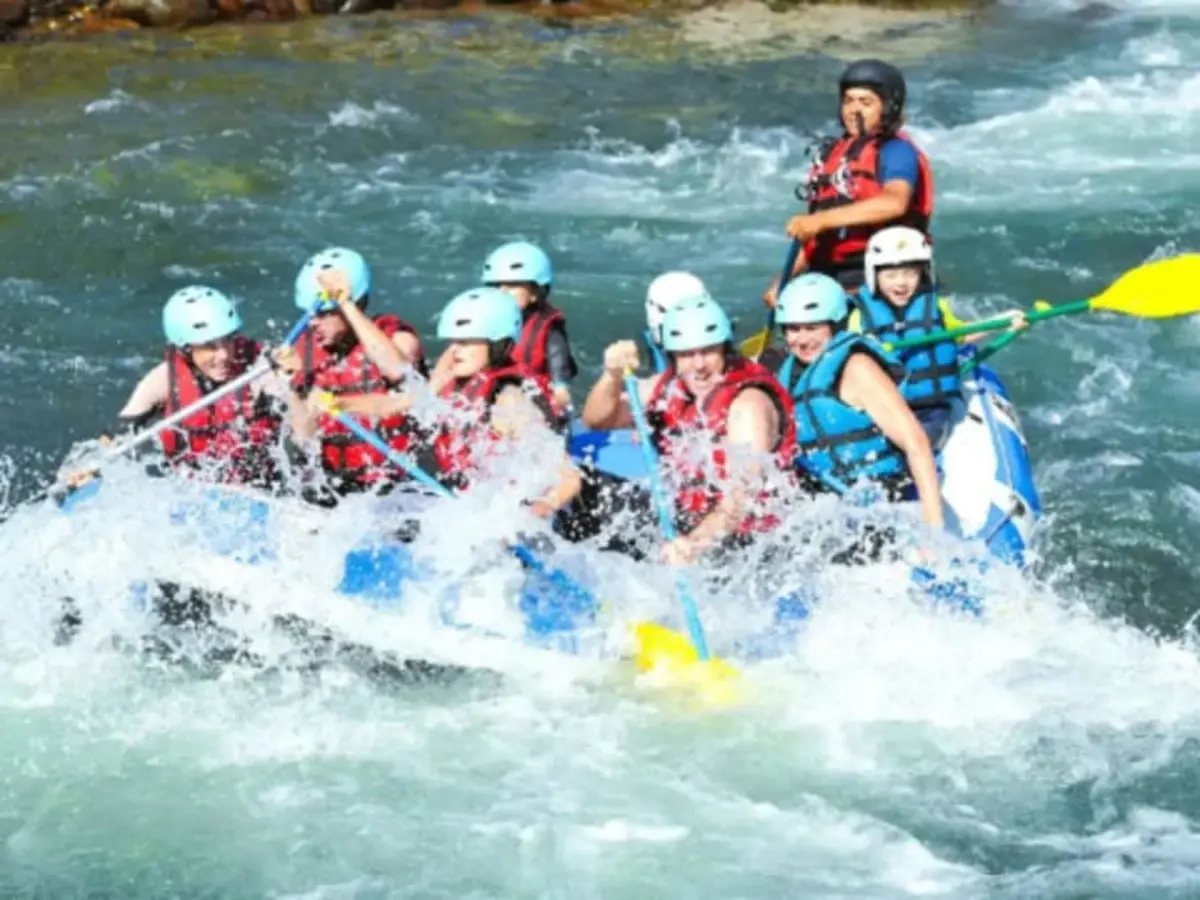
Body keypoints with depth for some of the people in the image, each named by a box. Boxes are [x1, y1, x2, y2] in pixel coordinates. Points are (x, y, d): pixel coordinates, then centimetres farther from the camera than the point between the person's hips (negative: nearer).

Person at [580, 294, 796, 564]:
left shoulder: (748, 402, -19)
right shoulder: (669, 389, 2)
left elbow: (743, 496, -30)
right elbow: (596, 420, 3)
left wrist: (695, 543, -45)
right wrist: (613, 377, -17)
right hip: (690, 527, 8)